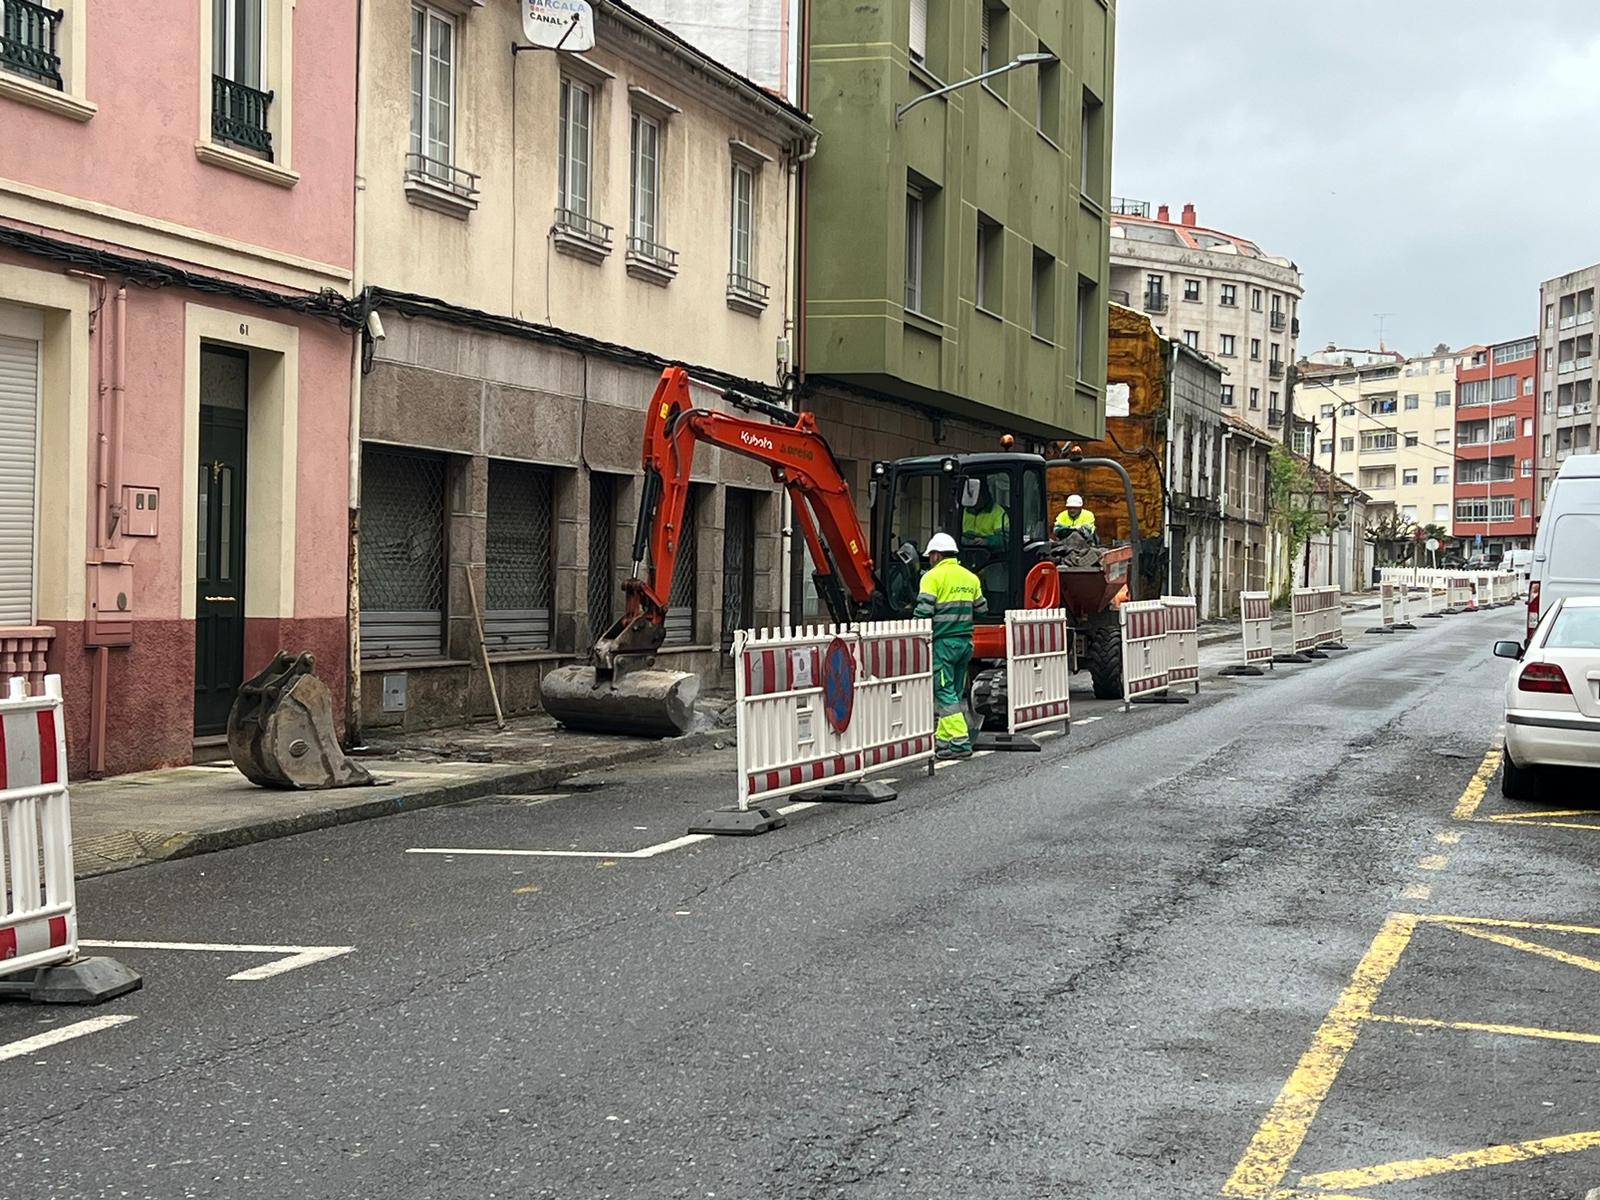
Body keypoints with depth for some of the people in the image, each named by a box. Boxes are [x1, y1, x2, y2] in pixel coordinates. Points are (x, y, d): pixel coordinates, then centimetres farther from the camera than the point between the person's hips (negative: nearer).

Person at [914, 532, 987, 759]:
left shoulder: (933, 577, -8)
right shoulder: (970, 577, 12)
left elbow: (923, 612, -13)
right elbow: (981, 609, 17)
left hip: (943, 641, -7)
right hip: (965, 642, 7)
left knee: (945, 692, -5)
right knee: (954, 692, 13)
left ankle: (959, 742, -12)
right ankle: (943, 738, 19)